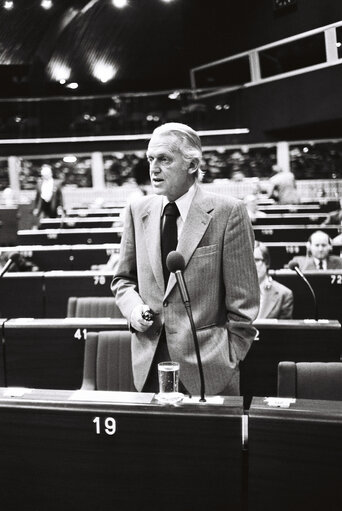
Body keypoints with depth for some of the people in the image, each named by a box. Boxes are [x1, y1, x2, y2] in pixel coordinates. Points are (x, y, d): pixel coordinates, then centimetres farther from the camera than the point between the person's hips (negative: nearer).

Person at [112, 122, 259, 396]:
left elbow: (243, 300, -6)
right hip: (149, 365, 4)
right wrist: (134, 307, -4)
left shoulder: (228, 212, -8)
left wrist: (230, 361, -8)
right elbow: (123, 279, 16)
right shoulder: (138, 211, 6)